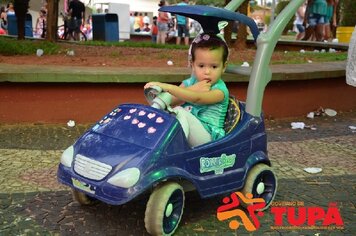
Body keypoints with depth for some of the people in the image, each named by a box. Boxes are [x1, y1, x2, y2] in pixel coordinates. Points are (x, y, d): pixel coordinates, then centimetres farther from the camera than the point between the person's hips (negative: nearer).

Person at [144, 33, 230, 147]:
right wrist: (192, 90, -16)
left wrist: (168, 87, -40)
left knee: (179, 112, -28)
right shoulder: (190, 82, 13)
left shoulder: (220, 89, -8)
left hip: (206, 136, -6)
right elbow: (171, 102, -2)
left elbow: (196, 99, -29)